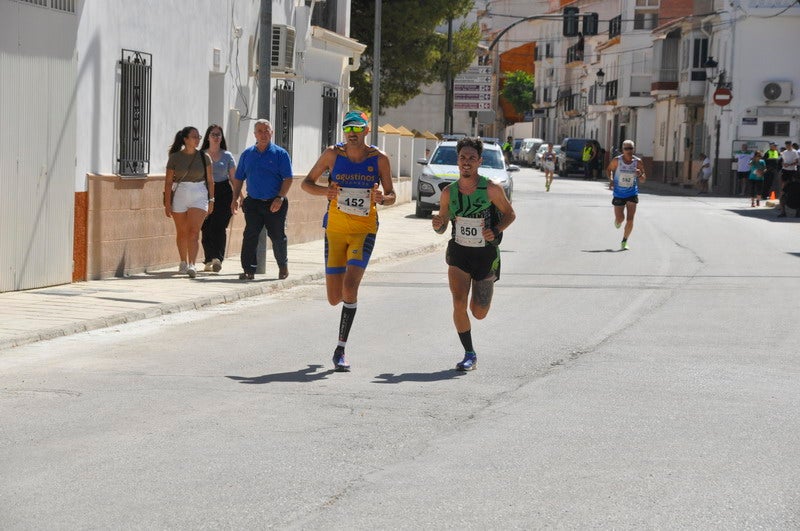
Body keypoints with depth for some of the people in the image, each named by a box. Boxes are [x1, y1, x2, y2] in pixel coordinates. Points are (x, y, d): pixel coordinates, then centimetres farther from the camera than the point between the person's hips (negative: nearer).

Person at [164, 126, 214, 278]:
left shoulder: (204, 157, 3)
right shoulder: (175, 157, -1)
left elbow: (210, 180, 8)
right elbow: (168, 181, -1)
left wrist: (211, 200, 5)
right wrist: (167, 203, -5)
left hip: (199, 196, 0)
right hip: (179, 196, 0)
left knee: (194, 232, -12)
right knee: (181, 232, 11)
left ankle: (192, 265, -20)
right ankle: (183, 263, 27)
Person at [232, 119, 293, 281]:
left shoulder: (280, 154, -1)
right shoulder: (247, 154, 11)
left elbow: (288, 178, -5)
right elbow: (238, 178, 16)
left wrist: (280, 198, -16)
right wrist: (235, 198, 7)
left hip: (275, 204, -3)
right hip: (253, 203, 3)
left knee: (278, 237, 5)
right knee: (250, 237, -5)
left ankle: (283, 265, 25)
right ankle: (249, 270, -2)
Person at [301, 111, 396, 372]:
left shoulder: (379, 159, 0)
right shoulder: (333, 154, 0)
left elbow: (391, 194, 8)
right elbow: (307, 183, 7)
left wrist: (382, 199, -16)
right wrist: (325, 191, -14)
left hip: (365, 229, -1)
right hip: (335, 228, 1)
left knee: (350, 286, -20)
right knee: (335, 298, 2)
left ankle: (340, 349, -12)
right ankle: (348, 298, 43)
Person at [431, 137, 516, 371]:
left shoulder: (492, 189, -12)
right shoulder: (449, 192, -4)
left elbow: (510, 214, 2)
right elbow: (442, 226, 8)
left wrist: (495, 231, -17)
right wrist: (437, 225, -16)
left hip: (486, 254, -1)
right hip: (459, 253, 1)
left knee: (479, 313, 7)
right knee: (459, 304, -17)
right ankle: (469, 355, -1)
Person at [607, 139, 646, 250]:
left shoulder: (638, 162, -6)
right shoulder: (617, 161, -9)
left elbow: (643, 180, 0)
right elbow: (609, 169, 11)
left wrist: (640, 175, -23)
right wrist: (610, 180, -7)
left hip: (632, 194, 0)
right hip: (618, 194, 0)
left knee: (630, 220, -9)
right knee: (620, 219, 2)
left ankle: (624, 242, 7)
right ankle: (617, 221, 41)